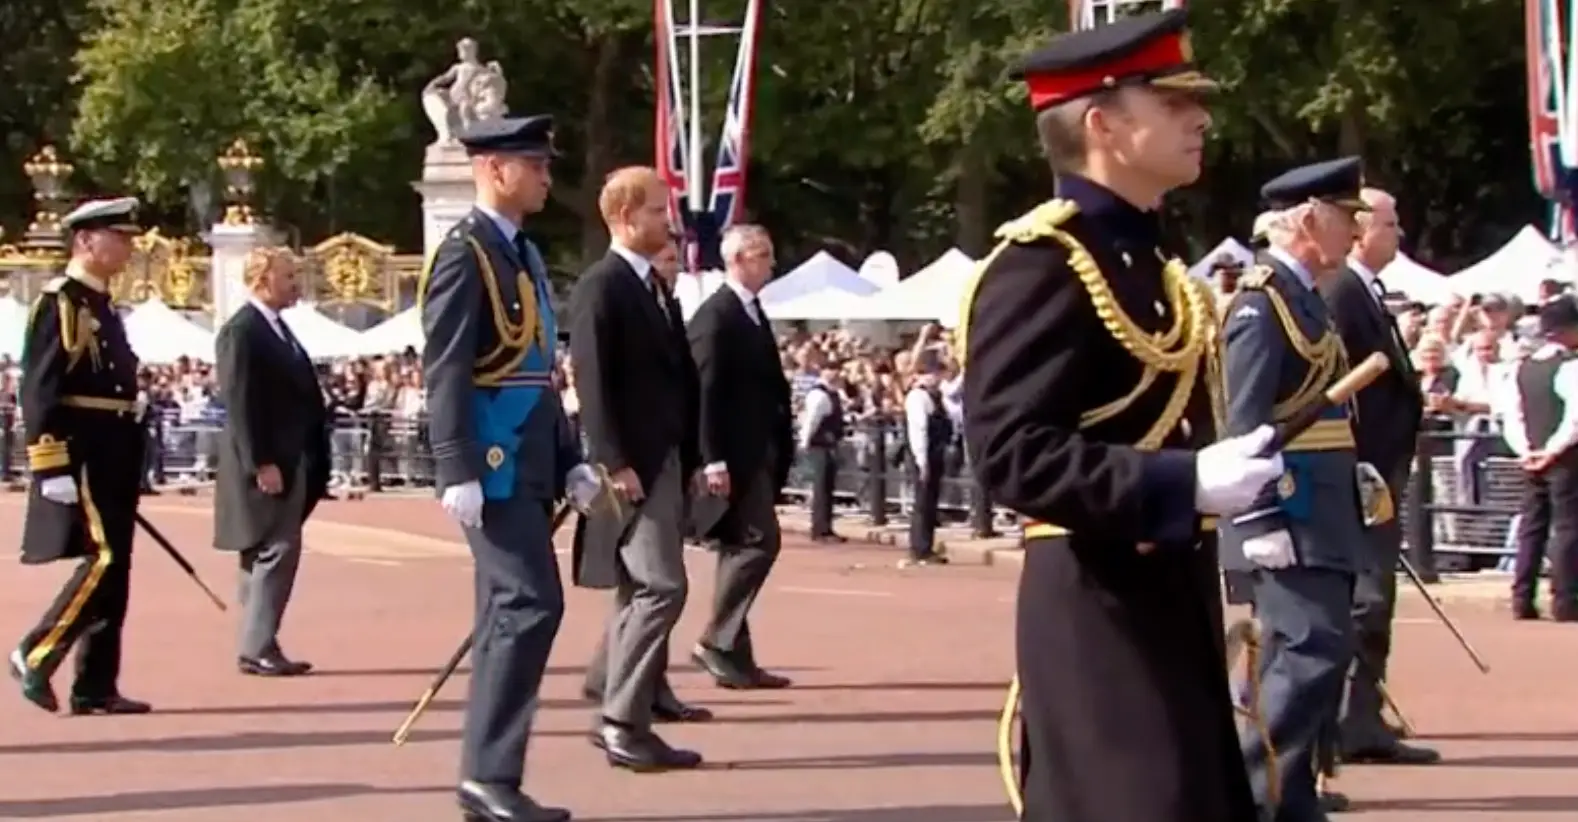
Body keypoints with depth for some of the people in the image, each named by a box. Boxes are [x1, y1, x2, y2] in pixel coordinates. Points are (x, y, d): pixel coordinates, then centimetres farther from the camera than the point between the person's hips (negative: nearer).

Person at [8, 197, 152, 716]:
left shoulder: (106, 309, 18)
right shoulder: (57, 303, -10)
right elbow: (38, 390, -16)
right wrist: (51, 467, -22)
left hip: (115, 461, 9)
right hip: (79, 459, -9)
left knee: (113, 573, 8)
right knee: (103, 559, -15)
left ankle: (96, 688, 11)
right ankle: (35, 656, -3)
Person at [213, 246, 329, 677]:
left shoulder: (278, 330, 16)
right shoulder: (242, 331, -12)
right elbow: (240, 404, -18)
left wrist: (312, 462, 13)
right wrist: (261, 463, -22)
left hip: (291, 460, 9)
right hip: (266, 464, -9)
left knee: (269, 554, 11)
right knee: (276, 551, -11)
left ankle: (257, 646, 16)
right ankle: (257, 649, -7)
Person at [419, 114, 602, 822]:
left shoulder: (524, 254, 18)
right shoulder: (465, 253, -10)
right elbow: (445, 372, -17)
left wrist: (569, 461, 18)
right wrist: (458, 472, -24)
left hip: (528, 464, 10)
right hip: (494, 465, -10)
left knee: (509, 613, 9)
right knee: (531, 604, -15)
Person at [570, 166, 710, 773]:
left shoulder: (657, 287, 18)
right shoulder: (601, 286, -10)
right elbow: (593, 383, -16)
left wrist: (694, 456, 13)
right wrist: (615, 464, -21)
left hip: (667, 460, 9)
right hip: (632, 465, -9)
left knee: (641, 589, 13)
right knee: (661, 586, -14)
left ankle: (620, 710, 21)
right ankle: (625, 726, -11)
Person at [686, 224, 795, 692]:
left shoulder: (752, 312, 17)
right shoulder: (716, 314, -12)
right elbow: (706, 390, -18)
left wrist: (782, 445, 13)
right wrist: (714, 459, -23)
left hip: (757, 451, 10)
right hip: (734, 454, -10)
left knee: (742, 546, 9)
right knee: (759, 540, -13)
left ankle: (733, 657, 12)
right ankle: (717, 642, -7)